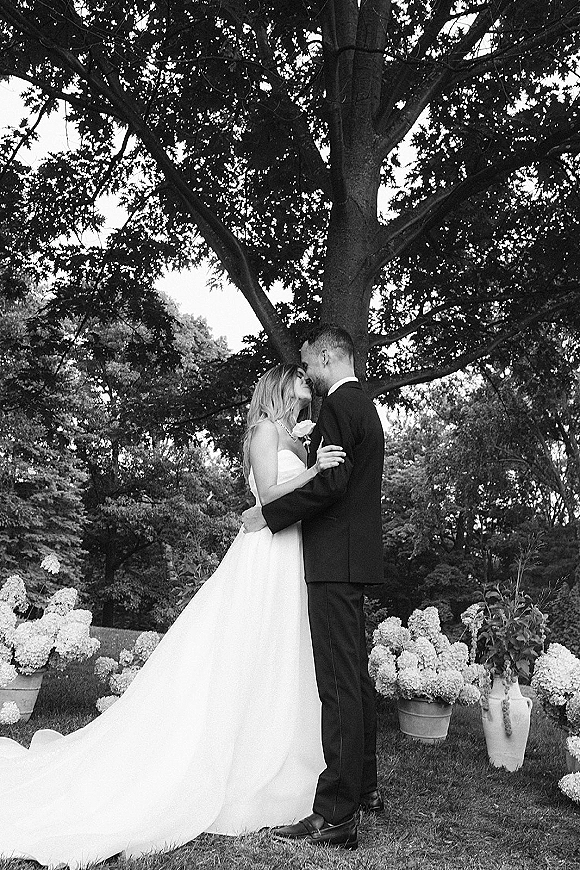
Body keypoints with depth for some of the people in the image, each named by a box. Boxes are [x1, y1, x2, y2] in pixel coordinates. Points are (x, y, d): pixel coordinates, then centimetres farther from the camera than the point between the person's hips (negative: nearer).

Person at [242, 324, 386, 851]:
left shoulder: (341, 403, -12)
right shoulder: (364, 404, 20)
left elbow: (331, 482, -22)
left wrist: (269, 514, -14)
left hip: (336, 560, -11)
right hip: (354, 556, 11)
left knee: (339, 684, -8)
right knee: (355, 676, 17)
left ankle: (336, 815, -2)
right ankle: (364, 788, 29)